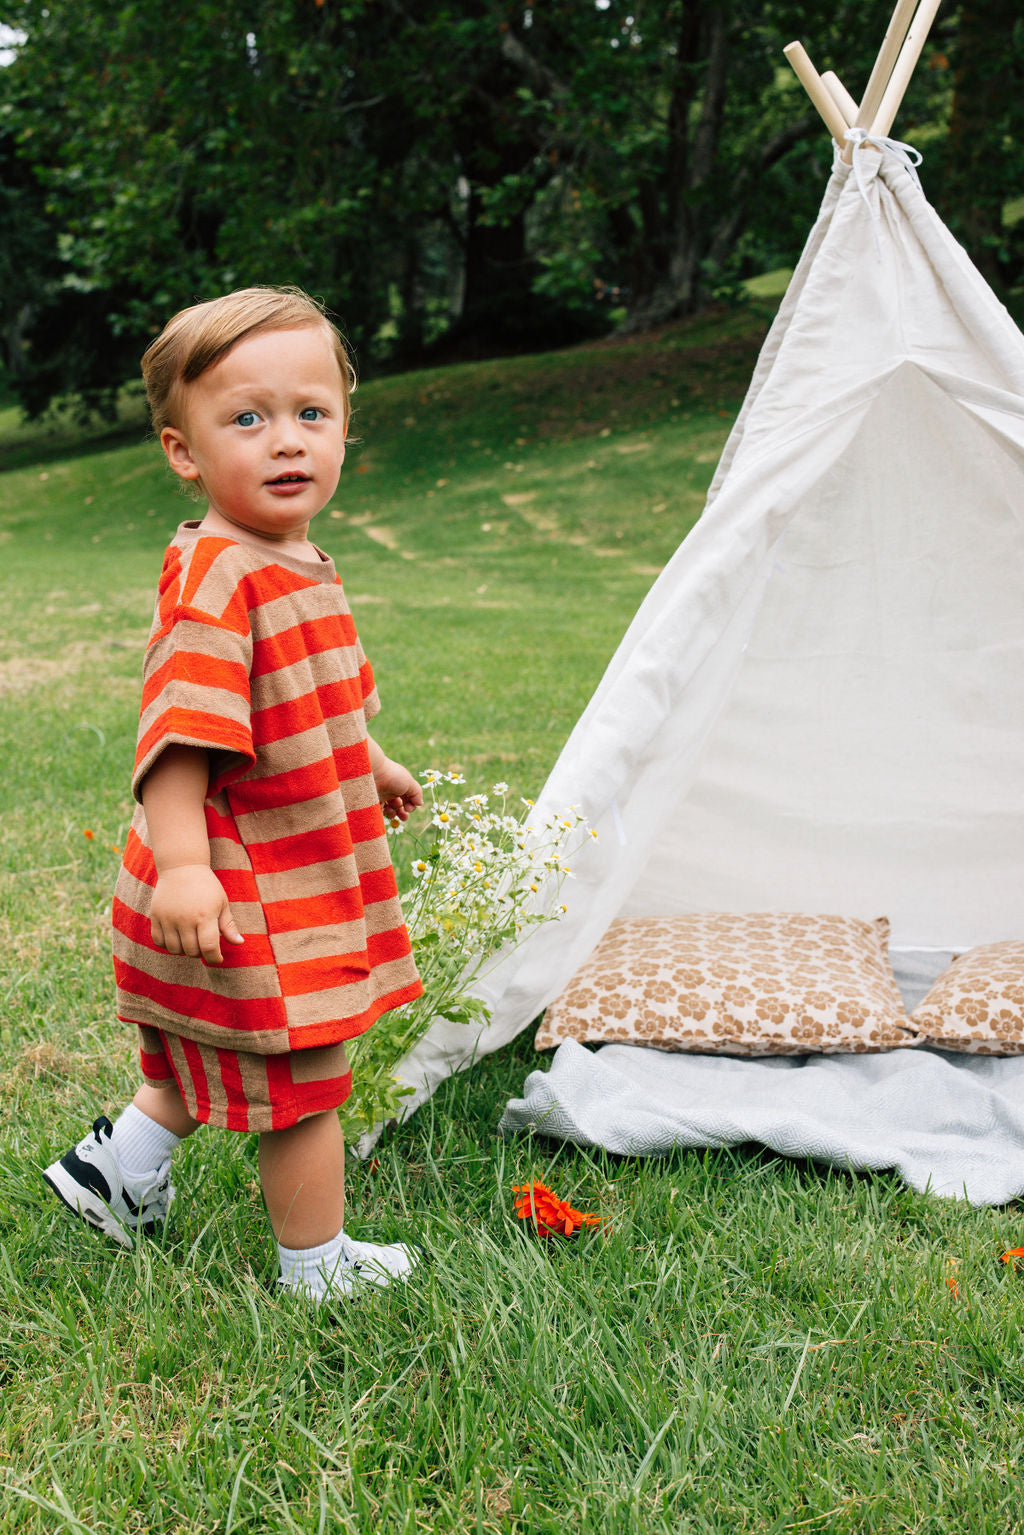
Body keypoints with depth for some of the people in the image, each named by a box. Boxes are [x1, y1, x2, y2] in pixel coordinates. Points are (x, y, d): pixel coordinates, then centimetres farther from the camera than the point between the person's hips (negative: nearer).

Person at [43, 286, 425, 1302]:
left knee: (212, 1061, 25)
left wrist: (372, 769, 37)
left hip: (305, 874, 9)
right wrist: (181, 863, -39)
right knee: (304, 1085, 7)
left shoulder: (301, 567, 7)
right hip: (244, 895, -9)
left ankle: (118, 1166, 41)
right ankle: (319, 1268, 25)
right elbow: (179, 730, -30)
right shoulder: (212, 578, -23)